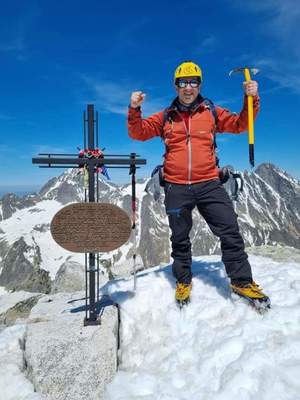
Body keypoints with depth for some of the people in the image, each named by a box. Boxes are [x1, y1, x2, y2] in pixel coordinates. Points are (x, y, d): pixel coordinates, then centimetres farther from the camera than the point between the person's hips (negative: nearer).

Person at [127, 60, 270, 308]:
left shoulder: (211, 112, 10)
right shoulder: (166, 117, 10)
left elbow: (240, 124, 10)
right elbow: (138, 133, 7)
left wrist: (251, 99, -5)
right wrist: (134, 110, -10)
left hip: (209, 185, 0)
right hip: (176, 188, 1)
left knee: (230, 231, -2)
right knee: (180, 239, 11)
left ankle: (242, 280, 15)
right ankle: (183, 281, 30)